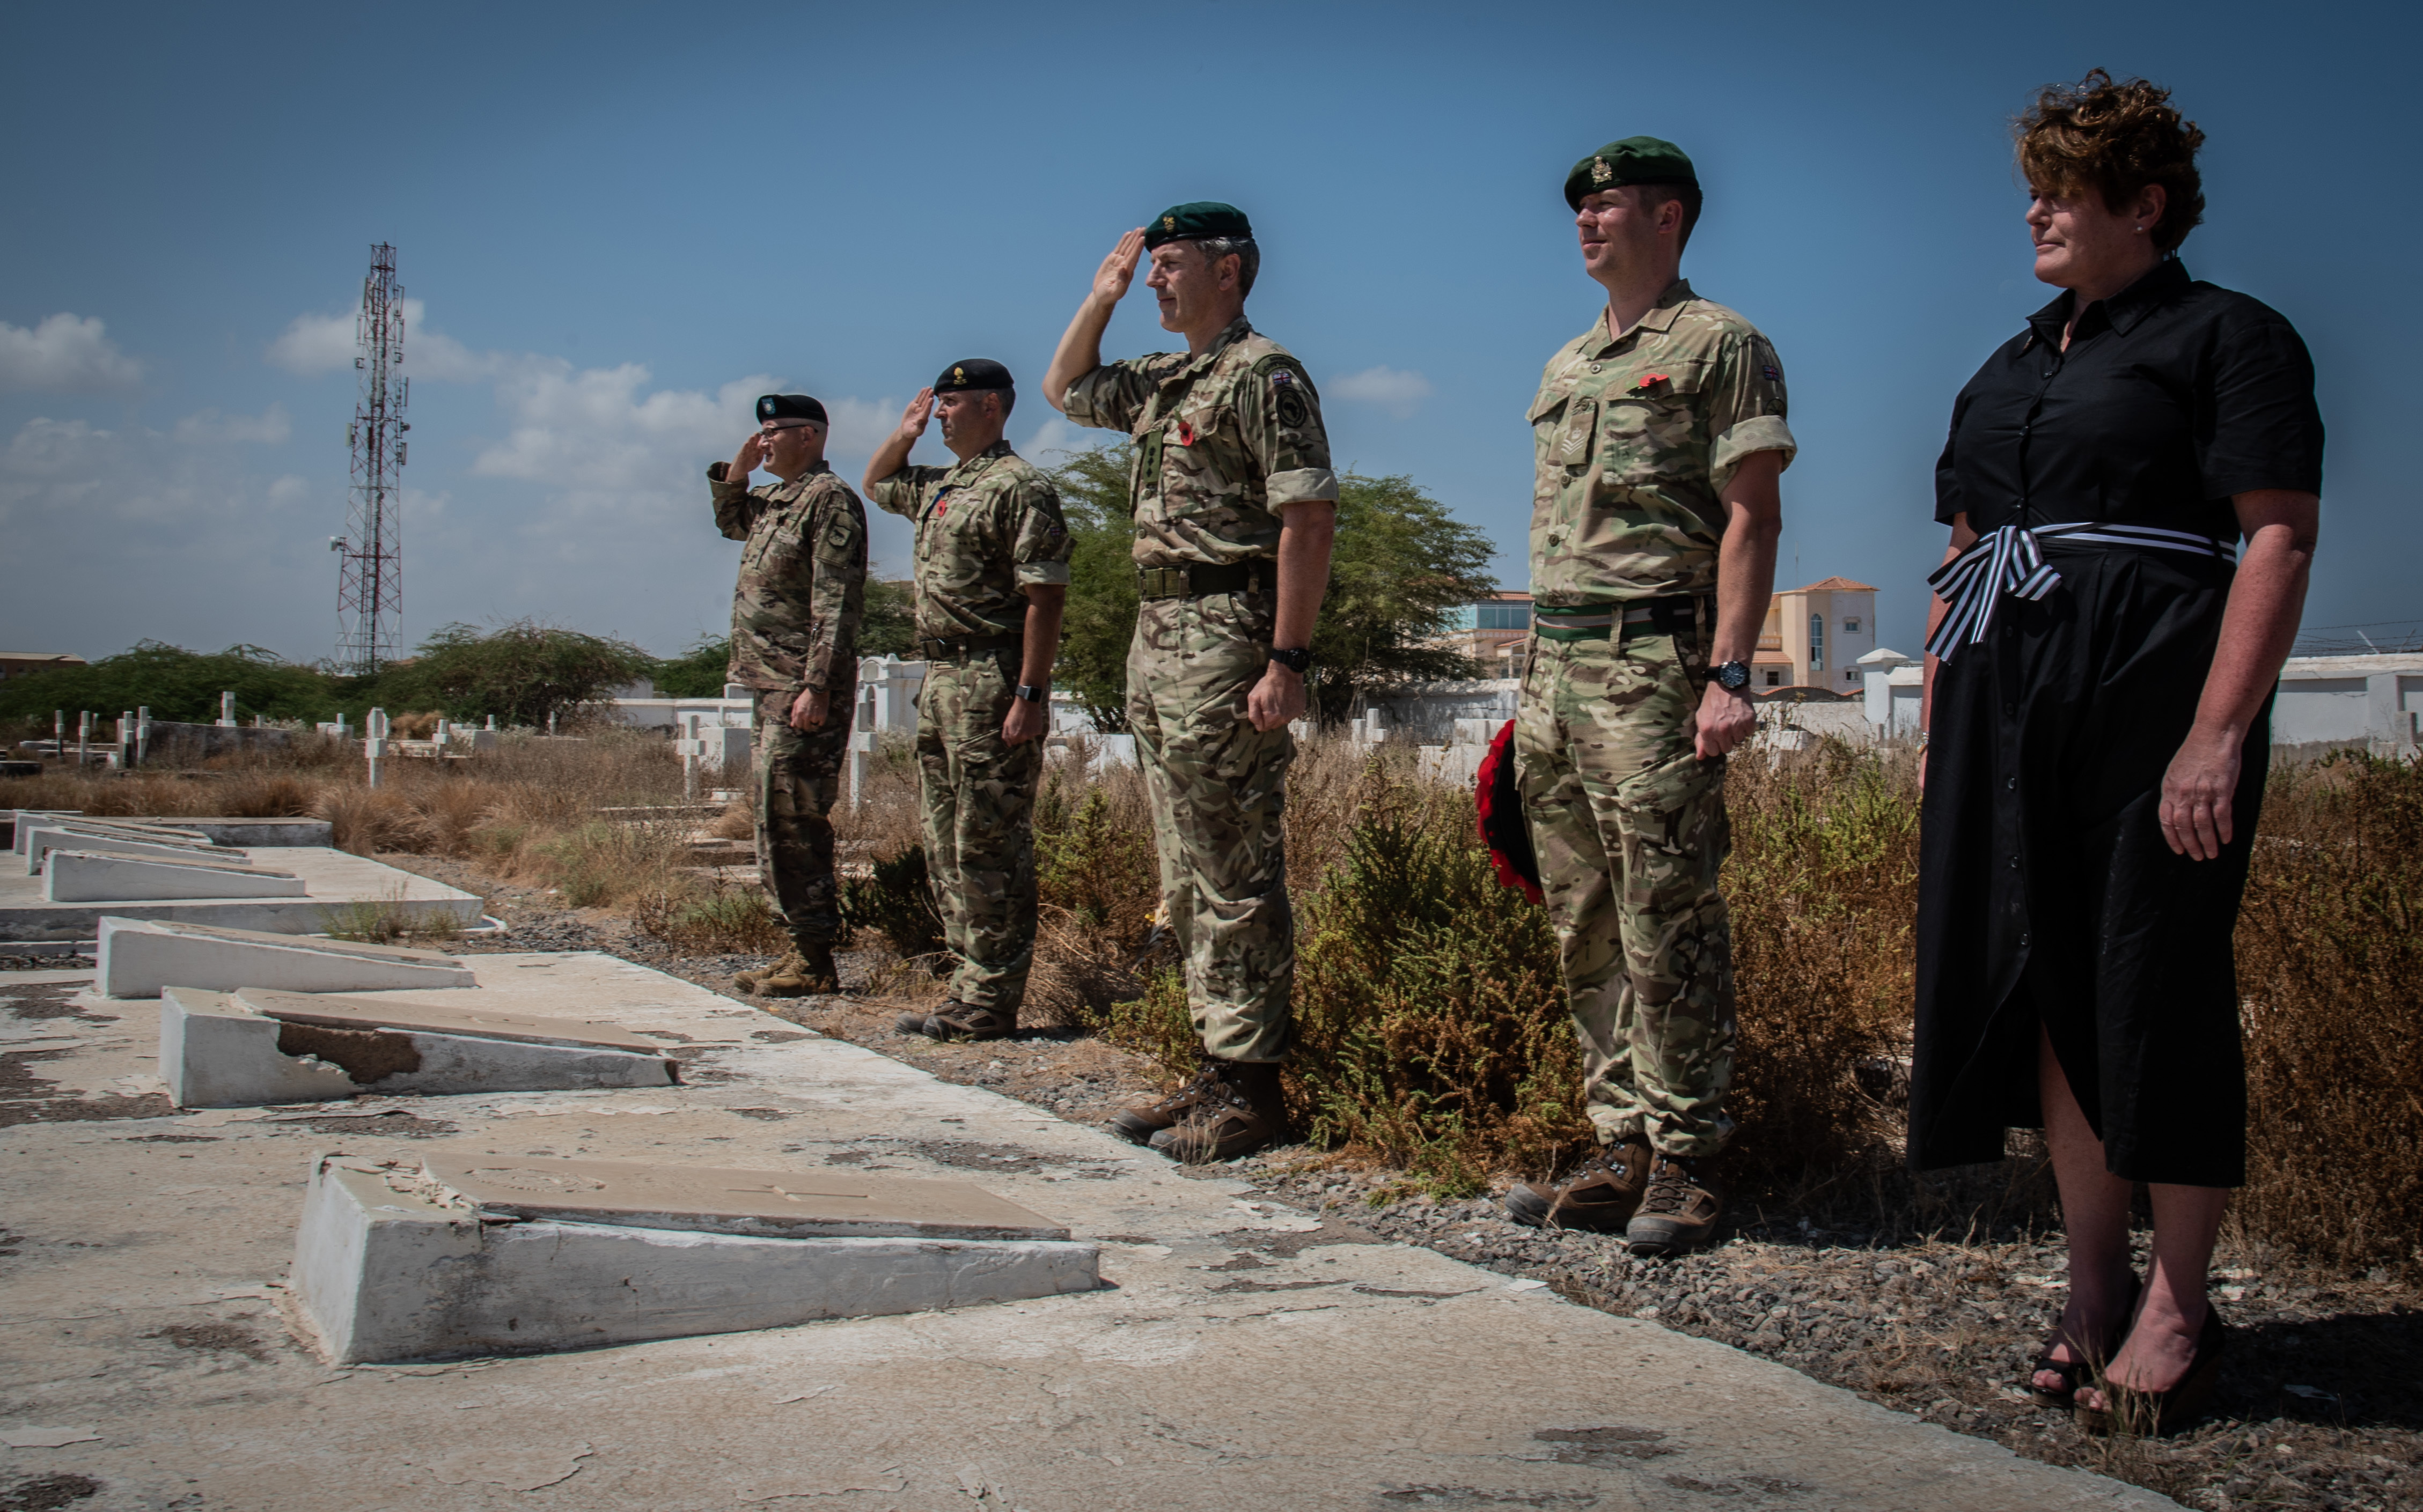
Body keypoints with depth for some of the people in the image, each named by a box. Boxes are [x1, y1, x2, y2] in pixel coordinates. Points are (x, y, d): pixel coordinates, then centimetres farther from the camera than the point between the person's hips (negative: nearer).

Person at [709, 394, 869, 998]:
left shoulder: (830, 500, -12)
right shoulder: (776, 500, 18)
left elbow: (837, 603, -20)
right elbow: (730, 521, 39)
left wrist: (816, 687, -25)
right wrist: (734, 472, 19)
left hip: (804, 690, -10)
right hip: (772, 685, 10)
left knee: (792, 822, -9)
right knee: (782, 823, 13)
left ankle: (815, 964, -4)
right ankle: (804, 950, 19)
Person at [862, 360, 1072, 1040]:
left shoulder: (1018, 487, -11)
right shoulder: (940, 487, 18)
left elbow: (1045, 598, -17)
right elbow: (875, 482, 39)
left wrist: (1030, 695, -23)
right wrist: (906, 433, 21)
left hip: (991, 684, -10)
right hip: (940, 679, 10)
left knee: (988, 850, -7)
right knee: (945, 846, 13)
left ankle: (990, 1003, -2)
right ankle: (973, 987, 20)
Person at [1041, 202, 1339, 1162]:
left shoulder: (1263, 374, -9)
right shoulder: (1162, 383, 18)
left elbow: (1309, 517, -17)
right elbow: (1065, 388, 36)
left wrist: (1287, 662, -23)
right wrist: (1102, 295, 22)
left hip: (1224, 641, -10)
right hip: (1156, 640, 10)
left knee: (1237, 877, -6)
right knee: (1188, 879, 12)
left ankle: (1251, 1090, 0)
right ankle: (1217, 1070, 20)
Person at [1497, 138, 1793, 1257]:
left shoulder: (1719, 345, -1)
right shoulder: (1565, 366, 22)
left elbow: (1751, 516, -8)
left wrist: (1728, 675, -17)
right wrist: (1536, 681, 18)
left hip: (1651, 665, -8)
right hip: (1554, 665, 8)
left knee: (1667, 926, -6)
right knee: (1586, 932, 9)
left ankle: (1685, 1161, 3)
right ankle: (1623, 1149, 17)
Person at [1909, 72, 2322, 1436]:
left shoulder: (2229, 337, 0)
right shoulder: (2006, 372, 21)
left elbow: (2281, 542, -9)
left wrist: (2219, 733, -19)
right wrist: (1940, 730, 13)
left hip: (2151, 699, -7)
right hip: (2006, 713, 7)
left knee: (2156, 993, -3)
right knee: (2044, 986, 6)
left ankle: (2181, 1306, 9)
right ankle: (2096, 1280, 18)